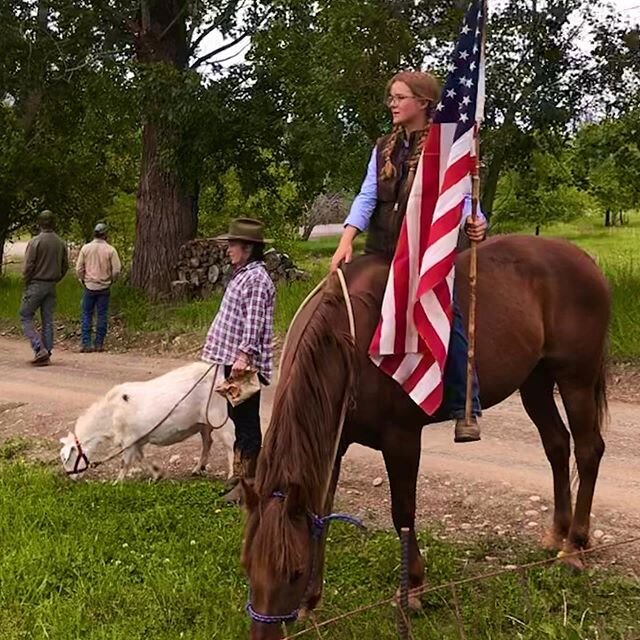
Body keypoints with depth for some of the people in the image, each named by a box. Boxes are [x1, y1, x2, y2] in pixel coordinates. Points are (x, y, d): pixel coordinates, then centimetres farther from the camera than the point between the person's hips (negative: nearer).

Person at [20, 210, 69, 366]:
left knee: (26, 317, 4)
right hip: (52, 286, 5)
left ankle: (39, 349, -10)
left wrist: (26, 283, 2)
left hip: (36, 285, -5)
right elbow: (65, 266, 9)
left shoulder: (35, 242, -13)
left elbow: (28, 266, -13)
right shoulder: (61, 243, 3)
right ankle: (46, 355, 10)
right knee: (48, 321, 9)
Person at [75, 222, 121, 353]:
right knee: (102, 316, 6)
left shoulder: (85, 248, -3)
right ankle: (99, 343, 8)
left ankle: (86, 343, 2)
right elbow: (116, 270, -6)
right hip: (104, 287, -1)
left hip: (89, 287, 1)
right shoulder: (110, 250, -6)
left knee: (87, 315, 6)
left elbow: (78, 269, -1)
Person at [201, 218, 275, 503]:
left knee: (247, 422, -4)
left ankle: (248, 482, 1)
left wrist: (244, 355, -28)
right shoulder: (242, 275, 17)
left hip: (246, 364, -10)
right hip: (233, 360, 10)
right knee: (238, 419, 16)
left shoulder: (256, 279, -14)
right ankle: (239, 474, 25)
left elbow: (254, 323, -22)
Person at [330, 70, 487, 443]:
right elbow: (367, 196, 4)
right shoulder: (384, 148, 14)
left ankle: (466, 410, -7)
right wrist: (347, 241, -9)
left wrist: (474, 222, -29)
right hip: (384, 250, 6)